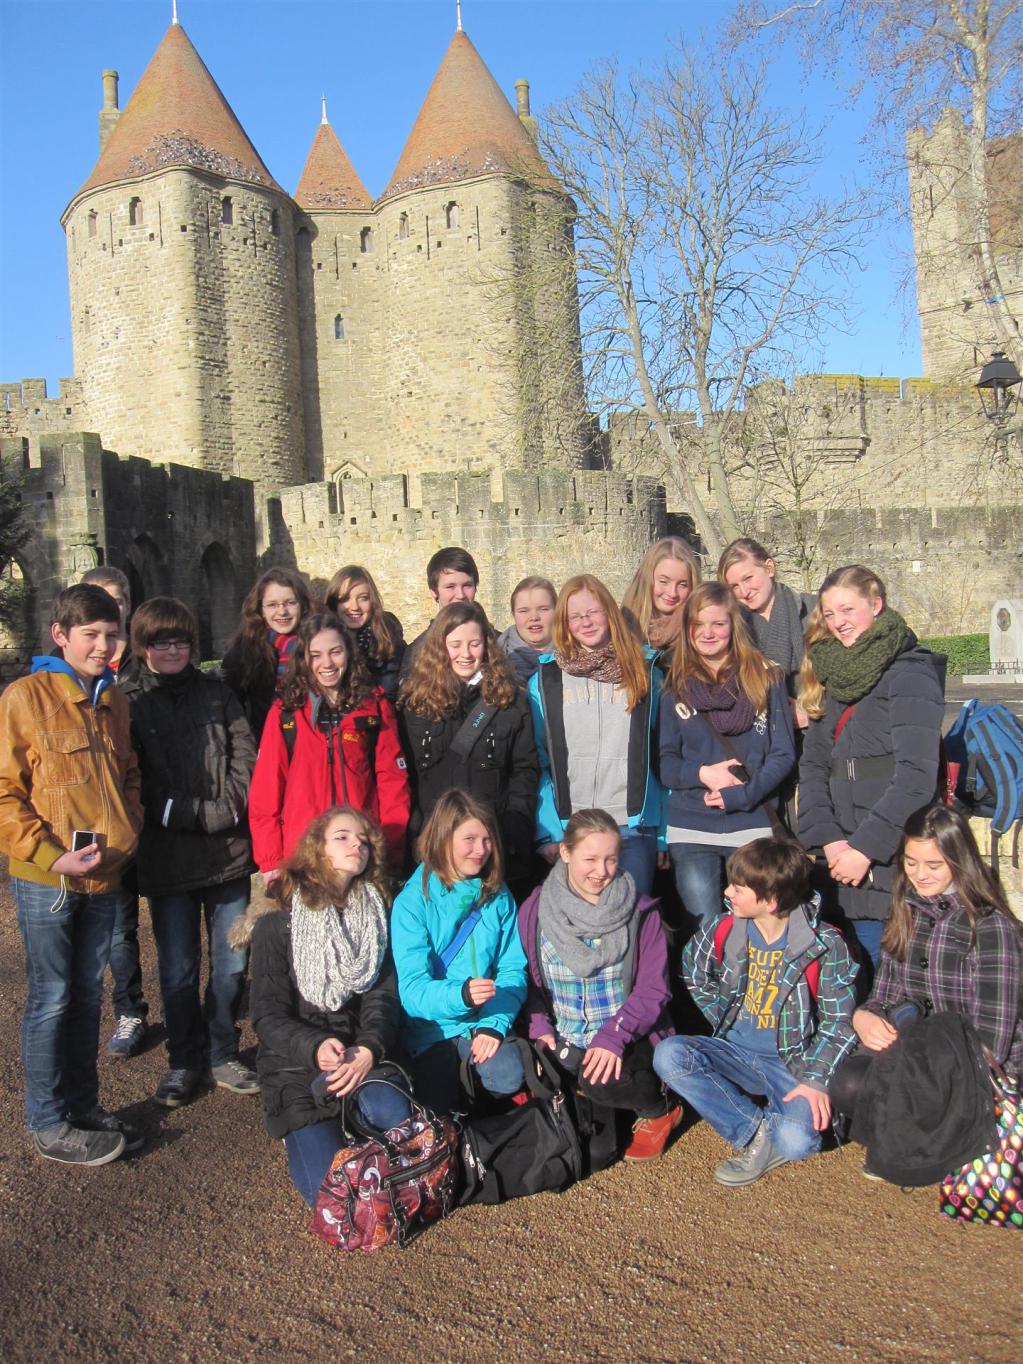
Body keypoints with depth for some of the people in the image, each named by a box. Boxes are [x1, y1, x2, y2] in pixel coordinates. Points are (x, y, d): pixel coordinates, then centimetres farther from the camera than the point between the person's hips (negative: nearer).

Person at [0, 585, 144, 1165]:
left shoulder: (115, 700, 8)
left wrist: (128, 833, 4)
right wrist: (50, 855, -18)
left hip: (106, 876, 6)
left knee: (88, 995, 16)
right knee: (51, 999, 5)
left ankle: (84, 1107, 31)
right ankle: (48, 1124, 20)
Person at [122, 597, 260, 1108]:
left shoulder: (216, 692, 9)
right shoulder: (126, 702, 0)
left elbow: (244, 758, 3)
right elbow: (137, 786, -6)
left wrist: (226, 809, -13)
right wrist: (204, 814, -14)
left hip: (229, 851, 2)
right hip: (168, 859, -2)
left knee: (232, 964, 9)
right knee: (178, 970, 9)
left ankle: (224, 1055, 28)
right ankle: (184, 1061, 28)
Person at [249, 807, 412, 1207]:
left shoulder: (377, 917, 11)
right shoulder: (276, 926, 2)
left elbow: (384, 997, 0)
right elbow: (268, 1015, -4)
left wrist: (369, 1048, -21)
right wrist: (315, 1048, -24)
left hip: (362, 1056, 2)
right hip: (295, 1065, -2)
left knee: (396, 1120, -30)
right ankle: (304, 1137, 12)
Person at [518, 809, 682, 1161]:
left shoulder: (640, 913, -4)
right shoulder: (535, 910, 0)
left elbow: (654, 989, -7)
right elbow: (528, 978, 4)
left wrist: (614, 1036, -21)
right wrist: (540, 1026, -13)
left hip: (627, 1037, -3)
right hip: (564, 1041, 3)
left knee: (602, 1082, -33)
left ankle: (658, 1110, 3)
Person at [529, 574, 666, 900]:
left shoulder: (645, 671, 8)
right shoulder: (545, 678, 6)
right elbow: (538, 761, 4)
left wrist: (665, 830, 3)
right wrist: (547, 832, -5)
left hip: (634, 827, 0)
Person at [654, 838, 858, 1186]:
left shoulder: (825, 945, -12)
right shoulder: (722, 931, -4)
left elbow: (839, 1022, -8)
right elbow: (695, 974, 16)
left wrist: (816, 1079, -19)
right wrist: (725, 1023, 7)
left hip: (792, 1061, -4)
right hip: (735, 1050, 4)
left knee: (796, 1141, -32)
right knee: (669, 1055, -25)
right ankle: (757, 1133, -14)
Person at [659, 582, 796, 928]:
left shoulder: (765, 678, 3)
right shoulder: (676, 688, 7)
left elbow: (783, 754, 0)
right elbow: (664, 761, 6)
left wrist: (740, 796, -13)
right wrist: (701, 773, -13)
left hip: (754, 826, -1)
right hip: (690, 830, 1)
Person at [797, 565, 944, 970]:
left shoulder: (909, 674, -7)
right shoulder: (835, 678, 14)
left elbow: (916, 778, -16)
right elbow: (812, 766, 8)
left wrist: (865, 848, -17)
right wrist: (829, 840, -5)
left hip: (895, 864, -6)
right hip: (845, 864, 6)